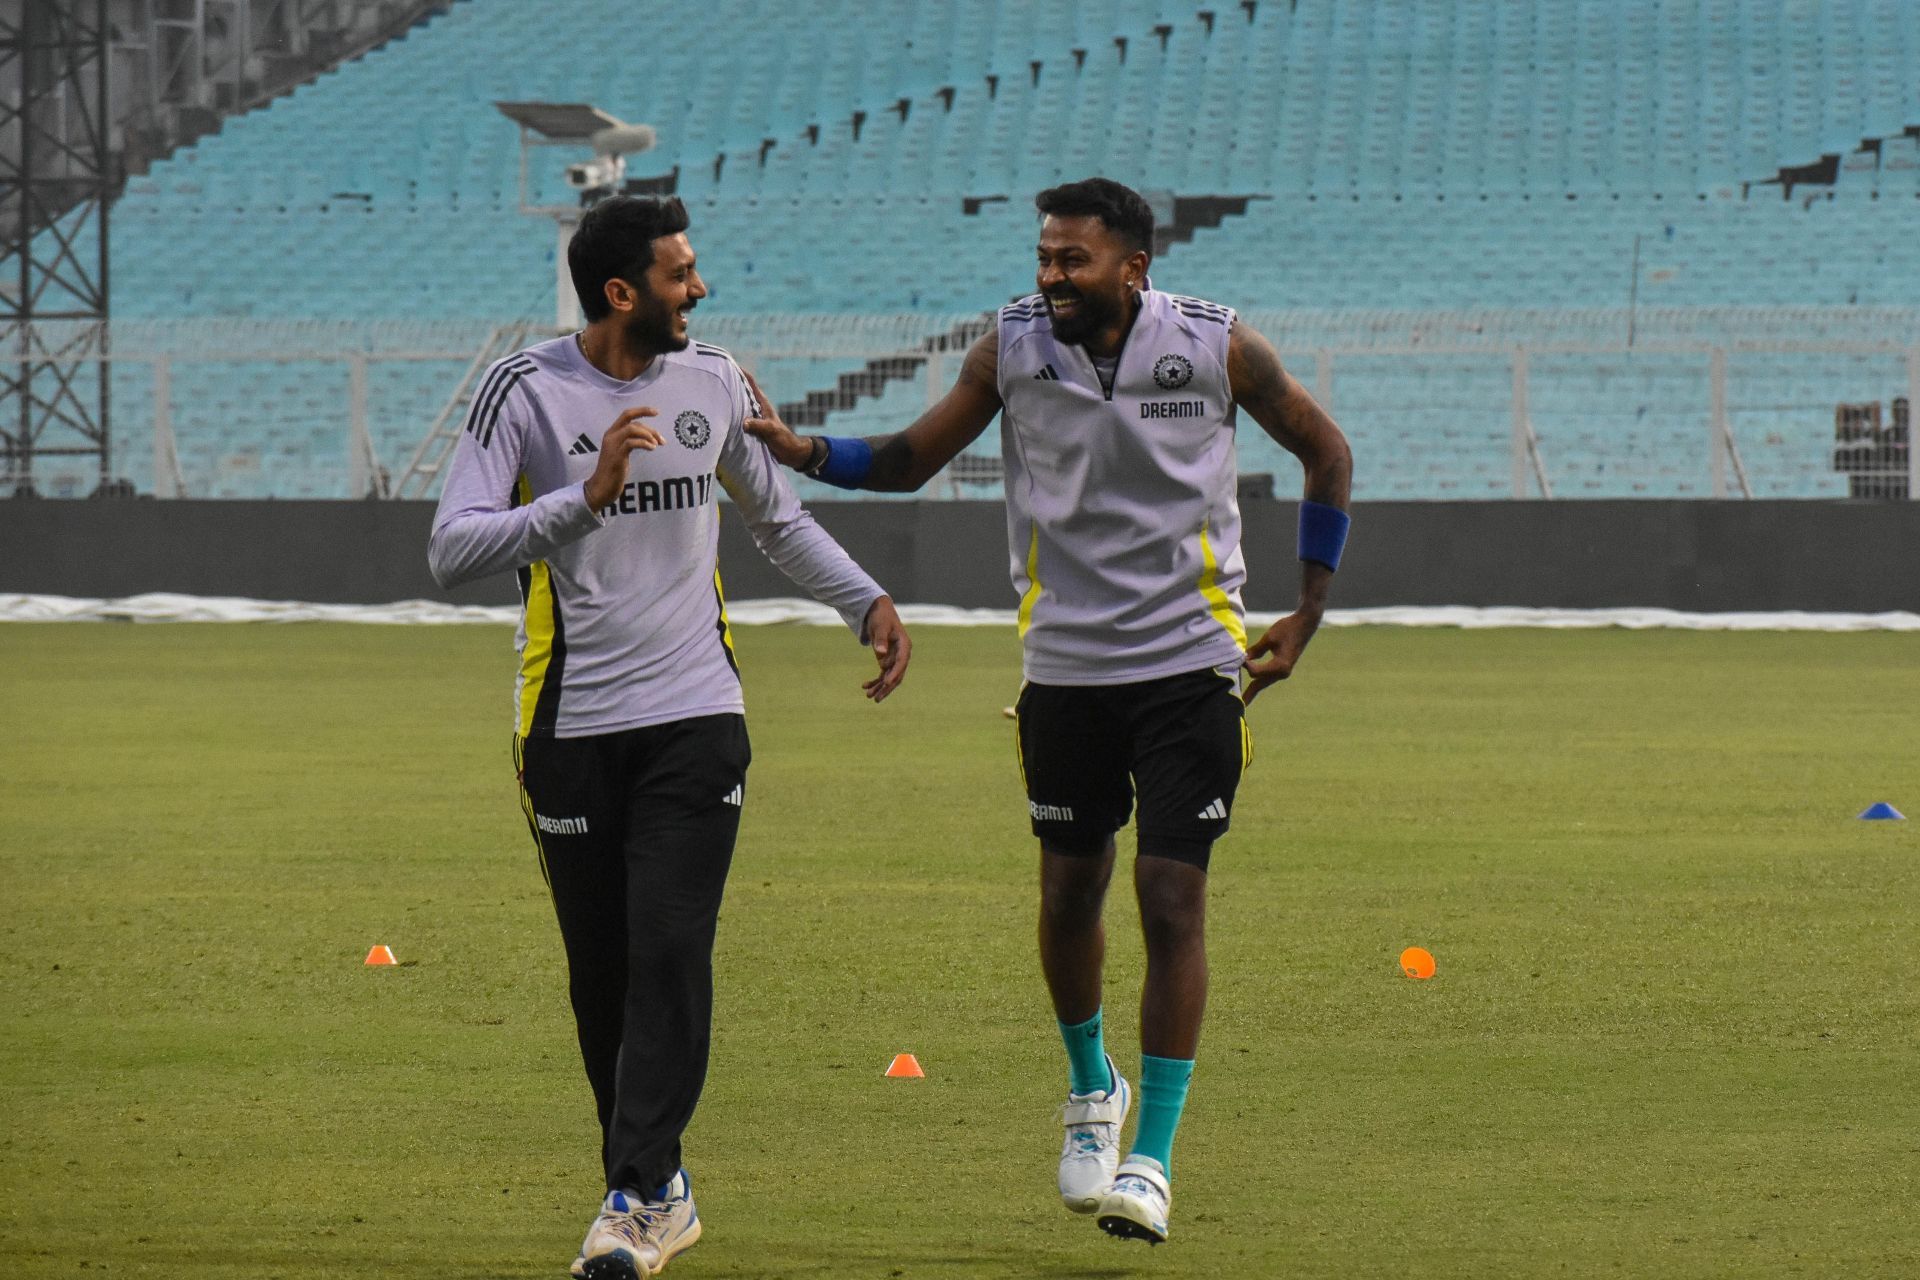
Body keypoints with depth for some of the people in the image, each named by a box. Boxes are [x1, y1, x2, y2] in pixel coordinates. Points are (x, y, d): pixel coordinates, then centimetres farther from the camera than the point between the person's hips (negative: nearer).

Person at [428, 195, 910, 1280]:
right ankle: (660, 1188, 18)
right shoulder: (528, 393, -7)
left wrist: (868, 602, 13)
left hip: (694, 714, 2)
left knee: (671, 951, -12)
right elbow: (453, 552, -15)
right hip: (572, 729, -2)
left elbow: (778, 516, 24)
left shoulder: (712, 380, 7)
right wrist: (586, 496, -25)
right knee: (602, 973, 4)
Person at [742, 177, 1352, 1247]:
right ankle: (1091, 1089, 36)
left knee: (1173, 895, -9)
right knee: (1071, 891, 8)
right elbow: (913, 458, 8)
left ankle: (1153, 1156, -4)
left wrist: (1306, 617, 4)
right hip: (1065, 666, 3)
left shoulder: (1215, 348, -8)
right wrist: (805, 452, -11)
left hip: (1190, 664, -2)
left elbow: (1326, 451, 6)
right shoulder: (1015, 348, -3)